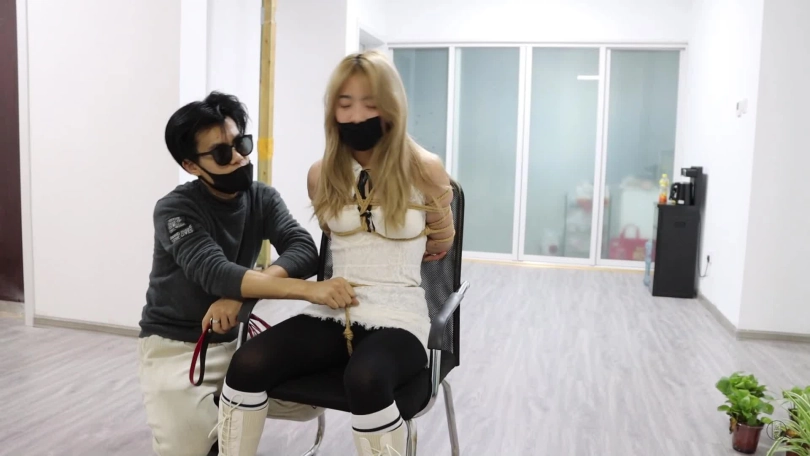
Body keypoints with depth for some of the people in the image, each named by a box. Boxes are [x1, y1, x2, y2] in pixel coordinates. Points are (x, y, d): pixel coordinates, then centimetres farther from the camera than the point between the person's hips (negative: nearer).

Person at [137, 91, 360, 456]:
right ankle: (210, 411, 11)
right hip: (174, 345, -4)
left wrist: (241, 293, -37)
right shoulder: (174, 209, -18)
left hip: (236, 338, 5)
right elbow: (216, 273, -34)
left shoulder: (263, 198, -3)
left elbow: (305, 253, -19)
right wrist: (311, 290, -47)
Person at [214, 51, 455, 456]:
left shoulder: (424, 169, -5)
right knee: (247, 364, -24)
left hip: (397, 317, -3)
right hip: (333, 312, 3)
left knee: (364, 380, -37)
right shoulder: (322, 174, 6)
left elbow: (440, 244, 12)